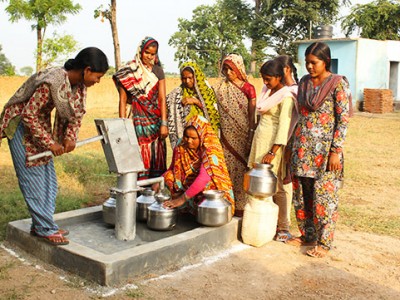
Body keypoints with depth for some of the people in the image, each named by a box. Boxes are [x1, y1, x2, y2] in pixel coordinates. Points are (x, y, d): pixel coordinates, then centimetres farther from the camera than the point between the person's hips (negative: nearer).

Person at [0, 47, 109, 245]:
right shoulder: (52, 82, -32)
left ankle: (40, 225, 19)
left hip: (40, 124, 8)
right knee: (33, 178, -4)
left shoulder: (79, 84, -8)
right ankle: (45, 228, 5)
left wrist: (70, 137, -8)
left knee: (48, 177, 9)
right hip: (21, 125, -8)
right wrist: (50, 143, -23)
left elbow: (76, 112, 7)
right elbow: (29, 115, -27)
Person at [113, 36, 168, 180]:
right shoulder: (129, 71, 2)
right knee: (139, 157, -7)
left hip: (156, 120, 3)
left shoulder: (157, 71, 9)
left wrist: (164, 123, -6)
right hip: (138, 119, -3)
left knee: (157, 155, 2)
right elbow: (123, 100, 0)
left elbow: (162, 98, 3)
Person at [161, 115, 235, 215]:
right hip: (188, 187, 5)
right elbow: (172, 170, 4)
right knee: (169, 177, -15)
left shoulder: (210, 149, -23)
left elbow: (204, 178, -35)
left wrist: (183, 198, -41)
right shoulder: (181, 147, -6)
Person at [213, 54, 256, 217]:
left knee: (242, 168, 2)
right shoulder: (220, 87, 7)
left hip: (244, 136, -2)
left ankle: (242, 206, 12)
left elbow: (252, 115, -5)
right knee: (228, 168, 5)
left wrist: (251, 138, -10)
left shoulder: (248, 88, -2)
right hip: (228, 137, 3)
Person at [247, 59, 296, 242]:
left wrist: (273, 152, -25)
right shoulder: (267, 91, 13)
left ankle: (283, 228, 7)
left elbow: (284, 126, -18)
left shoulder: (286, 97, -11)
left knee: (279, 186, -2)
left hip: (274, 145, -8)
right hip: (260, 142, 8)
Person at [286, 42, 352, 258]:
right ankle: (307, 235, 26)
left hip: (324, 148, -6)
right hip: (302, 147, 6)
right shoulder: (304, 82, 11)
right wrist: (294, 145, 15)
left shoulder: (338, 84, -7)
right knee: (301, 193, 11)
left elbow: (343, 119, -10)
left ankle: (324, 242, 12)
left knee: (324, 196, -1)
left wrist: (336, 151, -15)